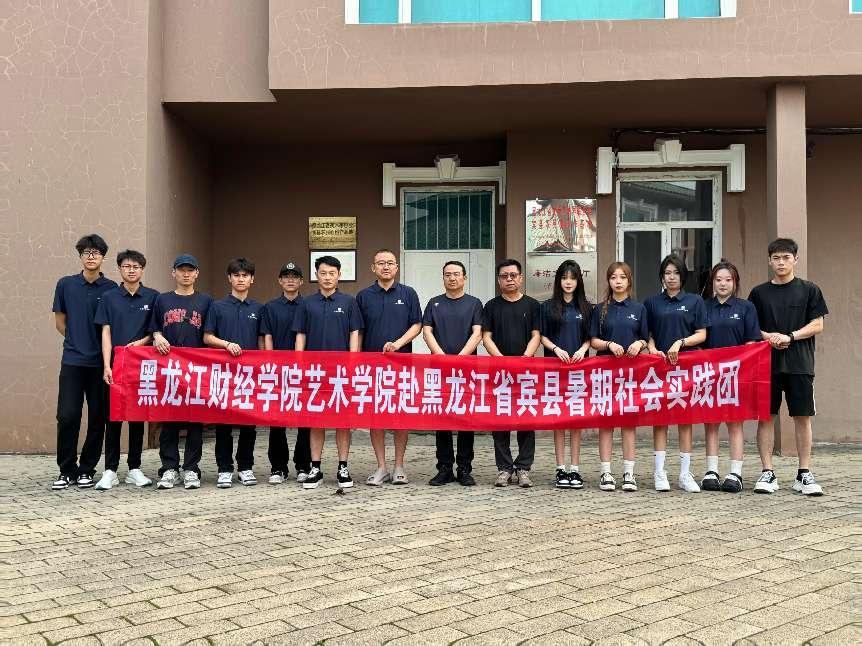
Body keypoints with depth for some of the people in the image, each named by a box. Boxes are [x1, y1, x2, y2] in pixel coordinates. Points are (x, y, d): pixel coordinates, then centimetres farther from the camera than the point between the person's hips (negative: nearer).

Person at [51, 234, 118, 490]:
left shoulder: (111, 289, 2)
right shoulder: (65, 285, 5)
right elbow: (59, 321, 13)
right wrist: (76, 342, 8)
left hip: (101, 362, 0)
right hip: (72, 361, 0)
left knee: (98, 418, 4)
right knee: (67, 416, -3)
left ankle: (87, 470, 16)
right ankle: (66, 470, 10)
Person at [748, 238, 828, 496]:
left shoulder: (809, 290, 5)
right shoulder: (759, 293, 9)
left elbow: (817, 325, 0)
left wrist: (789, 336, -13)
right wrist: (767, 336, -10)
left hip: (799, 364, -1)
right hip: (766, 363, 1)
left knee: (803, 417, 2)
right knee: (766, 417, 1)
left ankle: (804, 474, 11)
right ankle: (767, 473, 8)